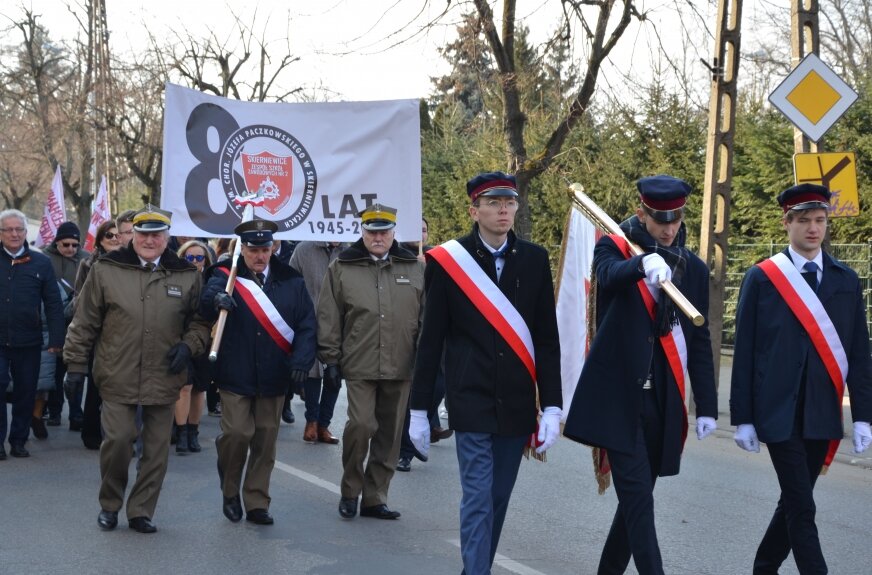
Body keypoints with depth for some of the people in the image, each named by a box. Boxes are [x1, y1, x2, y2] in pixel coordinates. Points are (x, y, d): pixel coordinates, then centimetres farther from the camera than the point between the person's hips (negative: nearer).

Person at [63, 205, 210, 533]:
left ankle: (141, 511, 20)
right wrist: (76, 363, 3)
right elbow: (85, 322, 4)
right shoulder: (106, 270, 1)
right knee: (117, 439, -6)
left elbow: (200, 321, 13)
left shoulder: (187, 276, 4)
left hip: (164, 379, 2)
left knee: (157, 449, 6)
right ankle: (110, 504, 18)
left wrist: (189, 345, -6)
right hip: (118, 378, -2)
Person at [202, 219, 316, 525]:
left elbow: (306, 324, 2)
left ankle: (257, 503, 18)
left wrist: (301, 359, -13)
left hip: (274, 377, 2)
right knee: (236, 433, -8)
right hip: (235, 374, -2)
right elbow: (206, 306, -20)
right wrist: (215, 298, -43)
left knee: (266, 440, 6)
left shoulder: (291, 280, 5)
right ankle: (230, 493, 17)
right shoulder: (225, 275, 0)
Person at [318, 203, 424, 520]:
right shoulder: (342, 268, 3)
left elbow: (427, 317, 10)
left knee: (389, 434, 8)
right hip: (359, 366, -3)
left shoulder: (414, 268, 8)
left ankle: (374, 498, 21)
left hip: (400, 367, 3)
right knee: (361, 425, -13)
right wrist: (331, 360, -1)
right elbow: (328, 319, 3)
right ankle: (350, 491, 9)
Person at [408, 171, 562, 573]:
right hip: (471, 401, -3)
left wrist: (551, 405, -2)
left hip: (517, 404, 3)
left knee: (498, 499, 11)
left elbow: (547, 338, 4)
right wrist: (419, 409, -1)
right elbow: (431, 340, -1)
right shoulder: (448, 261, -4)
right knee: (478, 499, -5)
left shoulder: (534, 259, 3)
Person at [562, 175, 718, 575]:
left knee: (636, 497, 11)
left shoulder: (694, 268, 11)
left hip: (663, 401, 4)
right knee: (639, 500, -10)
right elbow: (608, 275, -24)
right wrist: (643, 263, -46)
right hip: (619, 396, -4)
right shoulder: (614, 248, 1)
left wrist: (706, 406, 7)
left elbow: (699, 342, 11)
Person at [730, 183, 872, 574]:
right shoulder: (761, 278, -2)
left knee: (795, 501, 13)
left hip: (822, 415, 4)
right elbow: (744, 352, -2)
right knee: (802, 507, -6)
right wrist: (743, 418, -5)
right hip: (779, 413, -4)